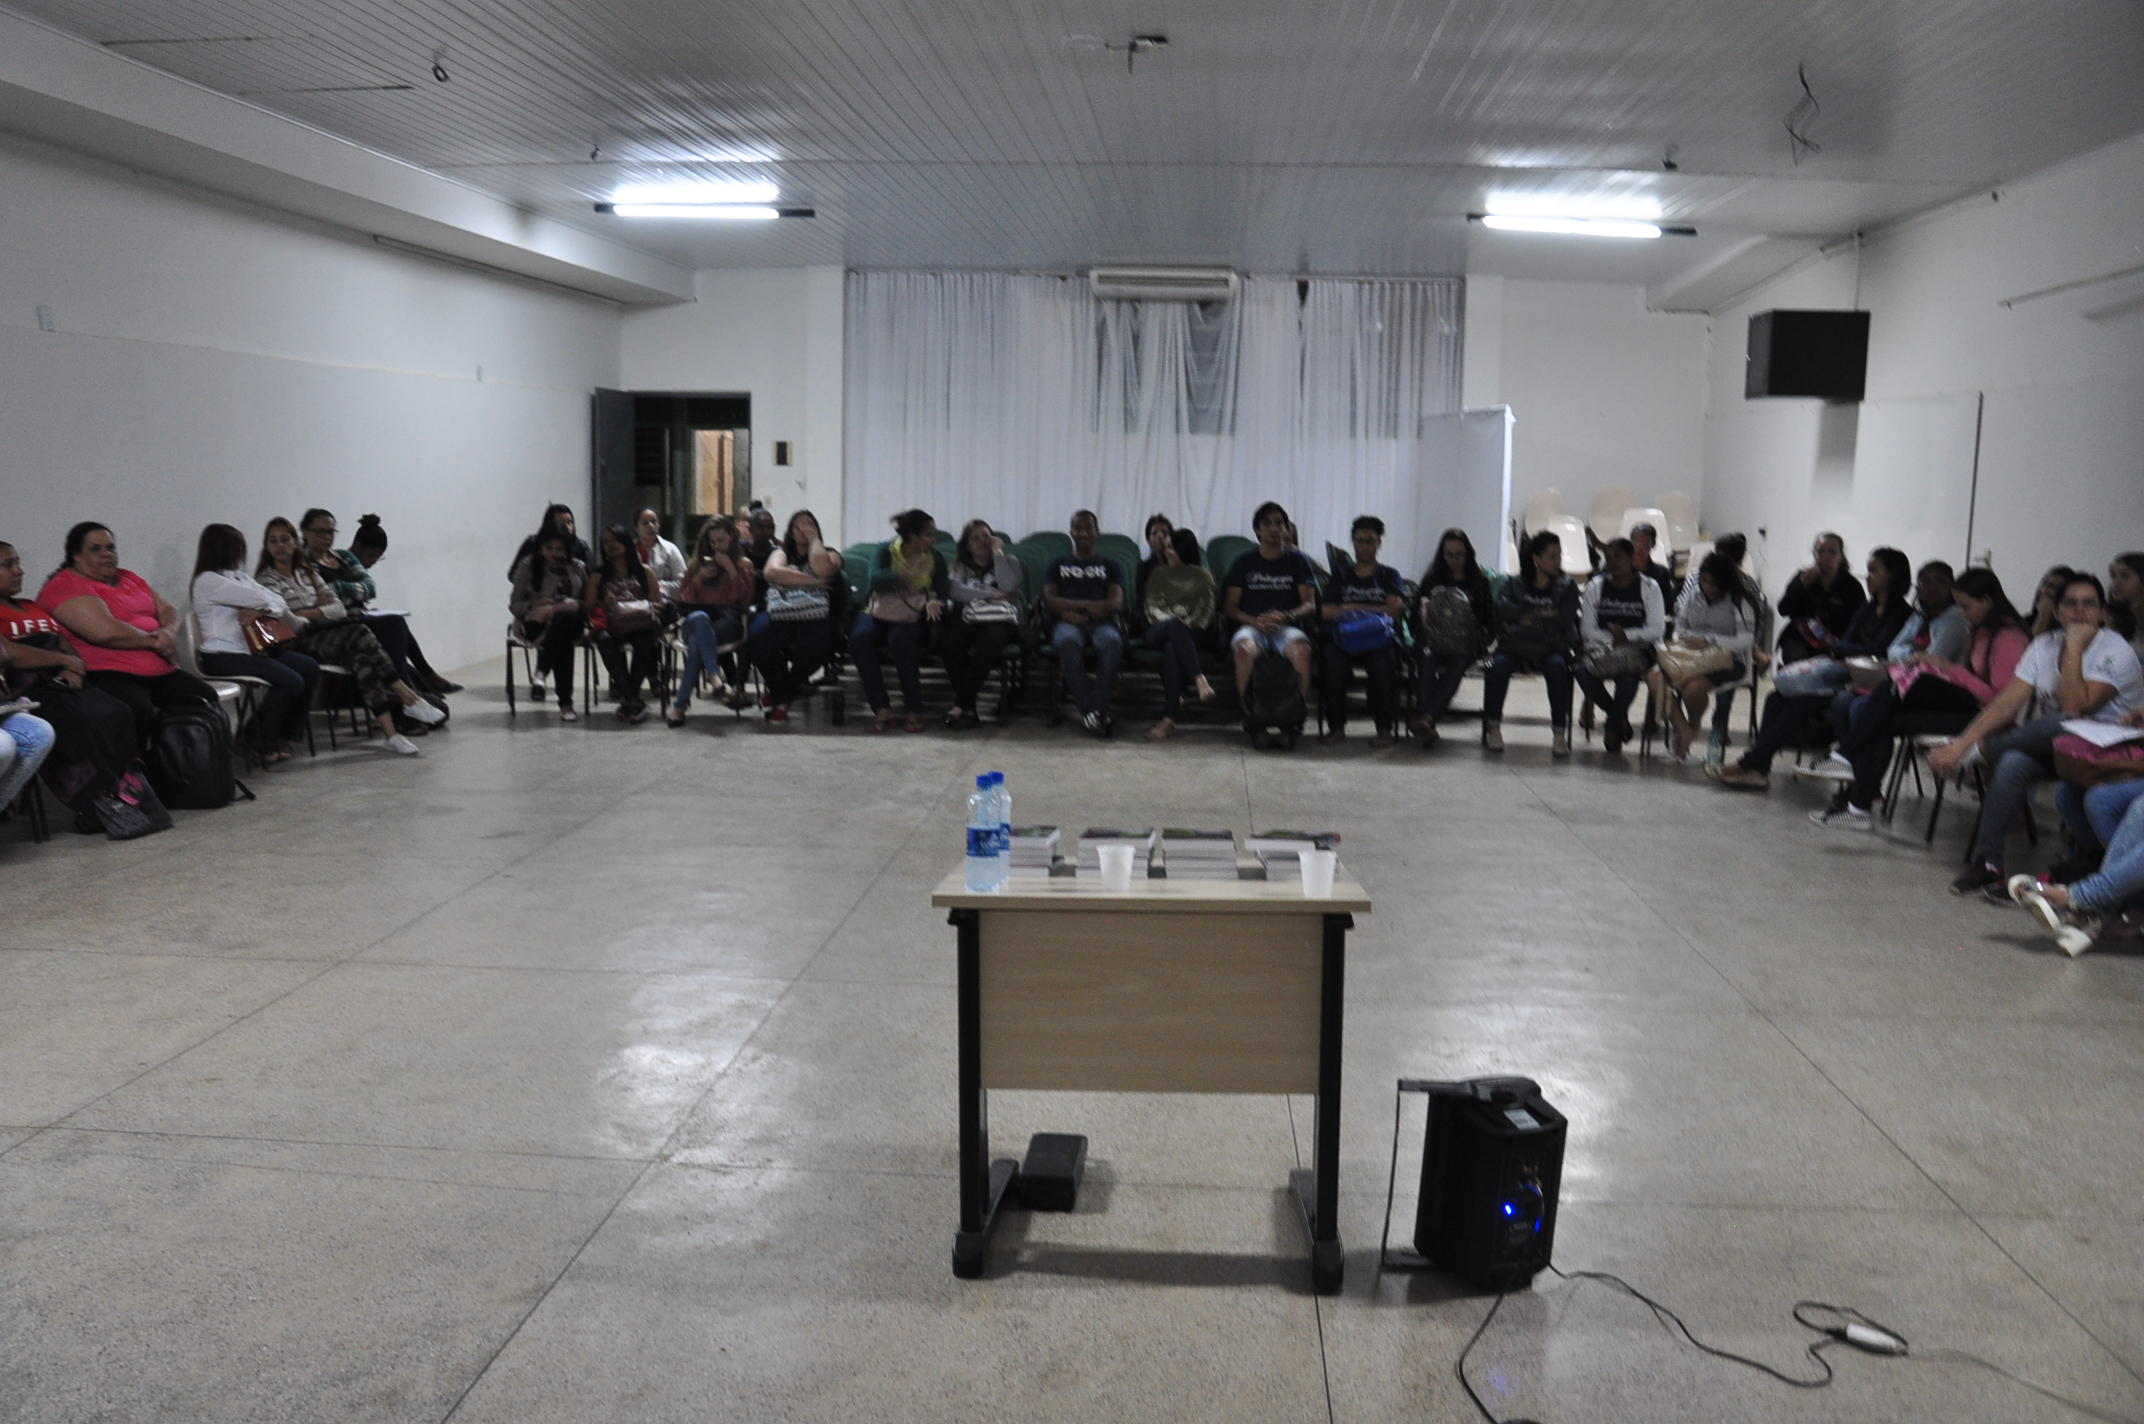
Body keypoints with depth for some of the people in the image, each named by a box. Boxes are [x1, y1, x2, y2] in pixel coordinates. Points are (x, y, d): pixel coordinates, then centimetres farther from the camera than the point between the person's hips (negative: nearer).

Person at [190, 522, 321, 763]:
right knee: (290, 681, -23)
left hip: (249, 649, 8)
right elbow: (260, 598, -13)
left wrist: (260, 610, -10)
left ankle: (286, 737, 3)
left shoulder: (239, 576, 19)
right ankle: (261, 744, -7)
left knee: (309, 667, -7)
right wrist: (263, 604, 10)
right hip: (221, 656, -8)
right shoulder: (207, 580, -7)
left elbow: (279, 604, 10)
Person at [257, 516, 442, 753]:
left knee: (362, 658, -30)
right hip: (300, 644, -5)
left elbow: (339, 609, 13)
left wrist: (307, 613, -1)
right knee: (359, 633, -32)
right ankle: (409, 698, -33)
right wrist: (321, 612, -1)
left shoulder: (306, 572, 23)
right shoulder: (268, 579, 4)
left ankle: (390, 731, -41)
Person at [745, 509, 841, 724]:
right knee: (756, 643, -31)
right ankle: (782, 697, -4)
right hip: (778, 615, 1)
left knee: (815, 648, -36)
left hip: (813, 617, -1)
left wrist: (814, 539, 7)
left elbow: (822, 569, -8)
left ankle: (779, 693, -4)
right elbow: (771, 572, 0)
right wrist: (813, 581, -5)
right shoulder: (782, 552, 25)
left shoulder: (828, 554, 19)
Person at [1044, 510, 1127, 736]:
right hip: (1068, 623, 0)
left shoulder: (1109, 565, 23)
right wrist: (1088, 605, -7)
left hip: (1101, 622, 0)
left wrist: (1076, 611, -9)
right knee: (1068, 642, -40)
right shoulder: (1058, 564, 24)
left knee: (1112, 642, -39)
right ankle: (1090, 709, -42)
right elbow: (1049, 600, 8)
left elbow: (1116, 603, 6)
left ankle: (1093, 711, -43)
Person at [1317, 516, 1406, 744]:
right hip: (1343, 637, 1)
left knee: (1383, 661, -37)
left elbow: (1396, 609, 3)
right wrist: (1375, 610, 1)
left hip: (1380, 637, -1)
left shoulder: (1390, 575, 20)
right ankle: (1336, 725, -24)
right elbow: (1326, 611, 7)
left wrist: (1351, 608, 2)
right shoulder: (1340, 575, 23)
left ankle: (1384, 727, -27)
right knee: (1332, 659, -35)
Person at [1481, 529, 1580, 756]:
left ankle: (1559, 734, -32)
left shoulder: (1567, 586, 10)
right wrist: (1542, 615, -9)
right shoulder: (1513, 584, 13)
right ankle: (1493, 727, -19)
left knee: (1557, 666, -34)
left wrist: (1527, 618, -5)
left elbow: (1564, 620, -6)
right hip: (1515, 646, 1)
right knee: (1497, 665, -31)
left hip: (1552, 648, -1)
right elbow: (1502, 608, -7)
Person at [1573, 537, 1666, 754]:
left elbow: (1657, 630, -1)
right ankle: (1621, 719, -7)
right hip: (1602, 649, 2)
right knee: (1581, 670, -33)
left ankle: (1613, 727, -11)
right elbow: (1587, 630, 4)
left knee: (1628, 674, -39)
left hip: (1637, 649, -2)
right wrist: (1611, 639, -13)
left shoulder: (1649, 587, 6)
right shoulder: (1596, 587, 12)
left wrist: (1627, 635, -14)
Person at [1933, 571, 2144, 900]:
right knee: (2012, 764, -30)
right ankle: (1987, 864, -25)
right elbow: (2008, 701, -3)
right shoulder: (2045, 645, 5)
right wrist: (1962, 742, -16)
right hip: (2046, 743, 5)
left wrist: (2074, 647, -21)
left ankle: (1982, 751, -9)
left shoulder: (2115, 652, -12)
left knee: (2056, 725, -37)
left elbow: (2074, 707, -25)